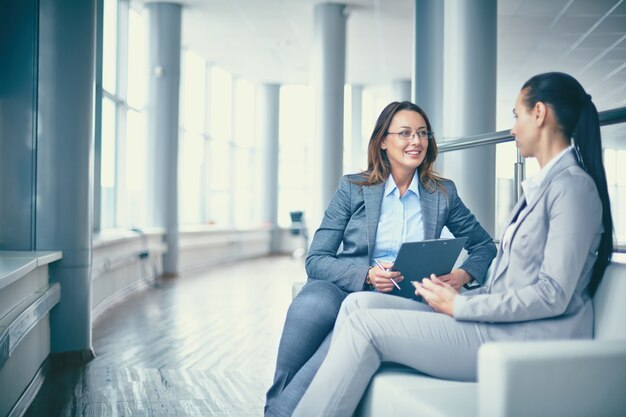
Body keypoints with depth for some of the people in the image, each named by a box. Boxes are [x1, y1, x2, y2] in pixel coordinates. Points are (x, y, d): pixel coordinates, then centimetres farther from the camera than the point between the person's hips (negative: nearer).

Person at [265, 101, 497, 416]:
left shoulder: (443, 194, 12)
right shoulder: (352, 187, 6)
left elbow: (485, 246, 17)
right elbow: (316, 260, 0)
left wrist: (463, 274, -6)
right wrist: (367, 274, -19)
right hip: (342, 288, 0)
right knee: (311, 304, -38)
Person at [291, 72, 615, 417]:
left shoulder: (572, 184, -11)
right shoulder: (542, 185, 19)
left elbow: (553, 296, -19)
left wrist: (459, 306, -13)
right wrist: (456, 294, 2)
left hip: (533, 337, -9)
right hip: (503, 320, 9)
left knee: (366, 325, -16)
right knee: (359, 303, -3)